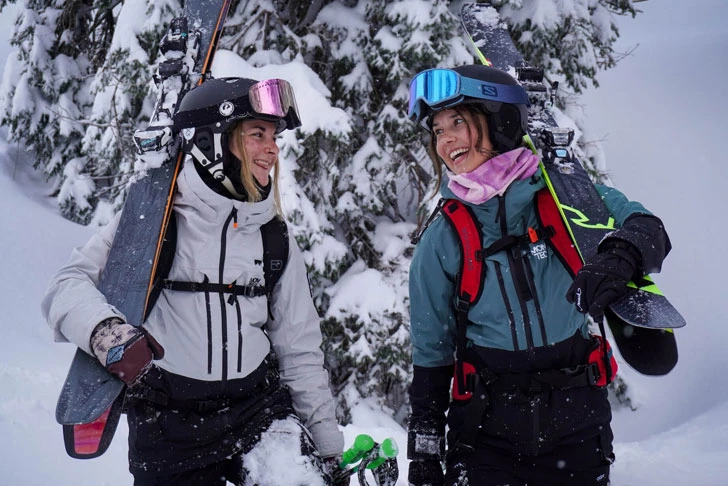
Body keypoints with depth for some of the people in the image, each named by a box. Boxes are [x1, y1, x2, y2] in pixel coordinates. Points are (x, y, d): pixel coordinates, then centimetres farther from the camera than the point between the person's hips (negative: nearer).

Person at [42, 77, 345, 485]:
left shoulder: (275, 238, 6)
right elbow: (69, 285, -14)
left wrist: (327, 445, 9)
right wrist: (106, 332, -35)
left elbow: (300, 348, 10)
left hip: (258, 407, 2)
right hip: (168, 425, -2)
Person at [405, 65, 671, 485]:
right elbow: (431, 352, 5)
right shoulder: (442, 240, 0)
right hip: (484, 431, 0)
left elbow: (646, 227, -10)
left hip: (576, 422, 0)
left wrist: (619, 256, -33)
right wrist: (424, 452, 3)